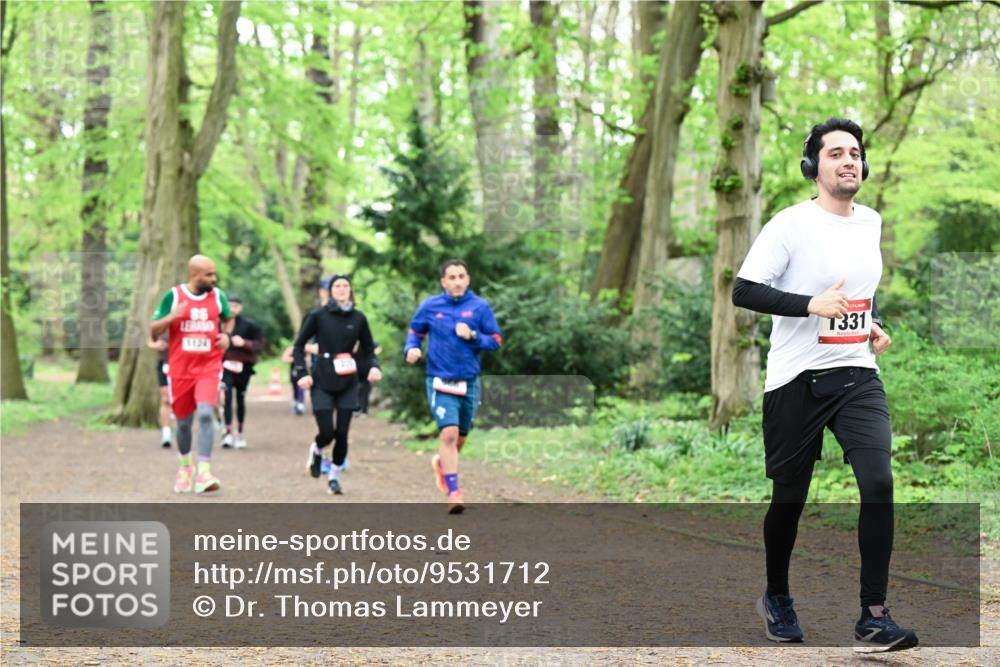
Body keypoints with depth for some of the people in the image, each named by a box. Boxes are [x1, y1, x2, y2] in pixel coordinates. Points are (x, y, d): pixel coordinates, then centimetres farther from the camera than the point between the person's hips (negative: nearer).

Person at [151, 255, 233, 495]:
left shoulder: (218, 296, 4)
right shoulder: (173, 296, -2)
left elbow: (228, 318, 25)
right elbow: (153, 331, 0)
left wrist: (226, 335, 3)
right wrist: (172, 317, -18)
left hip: (209, 367, 0)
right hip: (180, 369, 0)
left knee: (205, 413, -21)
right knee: (183, 422, 10)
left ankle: (204, 472, -23)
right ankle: (185, 466, 36)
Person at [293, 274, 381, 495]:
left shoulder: (358, 318, 3)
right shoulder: (318, 316, -3)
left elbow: (368, 348, 14)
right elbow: (299, 345, 3)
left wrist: (373, 367, -6)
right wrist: (302, 373, -8)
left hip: (347, 384, 2)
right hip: (322, 383, -2)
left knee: (342, 433, -1)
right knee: (327, 432, -7)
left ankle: (334, 475, 18)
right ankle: (316, 450, 29)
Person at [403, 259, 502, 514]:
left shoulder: (480, 306, -1)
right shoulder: (430, 306, 0)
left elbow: (496, 341, 1)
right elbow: (415, 331, 15)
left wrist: (473, 335, -16)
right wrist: (411, 349, -5)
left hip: (469, 383, 2)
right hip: (440, 382, -2)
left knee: (460, 438, 15)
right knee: (449, 434, -18)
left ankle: (442, 462, 48)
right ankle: (454, 492, -13)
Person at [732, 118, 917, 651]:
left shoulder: (871, 222, 9)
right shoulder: (791, 224, -11)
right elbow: (743, 291, -15)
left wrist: (873, 324, 11)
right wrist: (812, 305, -25)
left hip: (858, 375, 4)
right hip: (796, 381, -4)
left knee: (878, 483, -13)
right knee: (790, 497, 6)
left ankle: (873, 616, -7)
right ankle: (776, 597, 31)